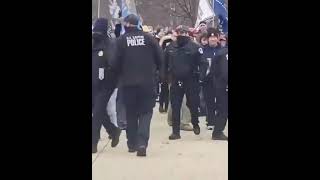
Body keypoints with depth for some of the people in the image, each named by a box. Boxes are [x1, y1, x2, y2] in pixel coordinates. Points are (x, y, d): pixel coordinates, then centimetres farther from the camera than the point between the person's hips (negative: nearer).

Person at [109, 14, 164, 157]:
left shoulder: (121, 40, -4)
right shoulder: (148, 38, -1)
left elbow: (115, 62, -6)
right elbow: (160, 58, -2)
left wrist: (121, 74, 14)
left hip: (128, 83, 0)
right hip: (147, 82, 0)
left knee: (131, 113, 15)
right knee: (145, 112, 5)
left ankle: (132, 144, 21)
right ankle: (142, 142, -14)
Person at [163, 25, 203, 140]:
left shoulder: (195, 47, -8)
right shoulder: (171, 48, 3)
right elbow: (165, 63, 11)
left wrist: (199, 76, -14)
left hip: (191, 81, -3)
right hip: (175, 81, 3)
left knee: (193, 105, 8)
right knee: (175, 107, 3)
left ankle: (195, 125, 34)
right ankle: (176, 131, 9)